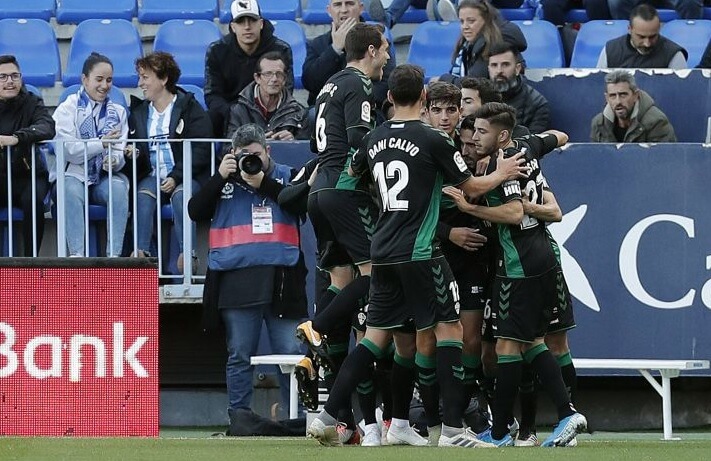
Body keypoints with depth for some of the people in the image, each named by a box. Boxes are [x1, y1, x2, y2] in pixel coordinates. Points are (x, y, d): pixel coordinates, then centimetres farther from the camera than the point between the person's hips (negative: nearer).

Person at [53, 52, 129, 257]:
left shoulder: (117, 112, 16)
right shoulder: (67, 109, 3)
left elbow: (120, 153, 5)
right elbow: (69, 151, -11)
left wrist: (114, 160, -19)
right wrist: (102, 143, -22)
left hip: (105, 177, 3)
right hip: (73, 174, -3)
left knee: (119, 188, -30)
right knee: (71, 190, -36)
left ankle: (114, 254, -33)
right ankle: (76, 254, -39)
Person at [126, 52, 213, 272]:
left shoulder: (191, 110, 3)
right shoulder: (138, 112, 19)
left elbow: (199, 151, -5)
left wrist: (176, 177, -18)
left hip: (185, 175, -3)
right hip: (152, 175, 3)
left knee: (181, 194, -36)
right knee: (144, 194, -30)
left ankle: (187, 253, -36)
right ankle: (140, 251, -40)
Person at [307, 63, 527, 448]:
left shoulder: (374, 139, 9)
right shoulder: (433, 140, -8)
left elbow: (352, 173, 30)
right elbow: (471, 187, 0)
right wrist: (502, 173, 19)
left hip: (383, 254, 6)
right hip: (419, 254, -6)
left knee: (377, 337, 11)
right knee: (449, 329, -1)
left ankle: (327, 416, 3)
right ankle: (452, 428, -8)